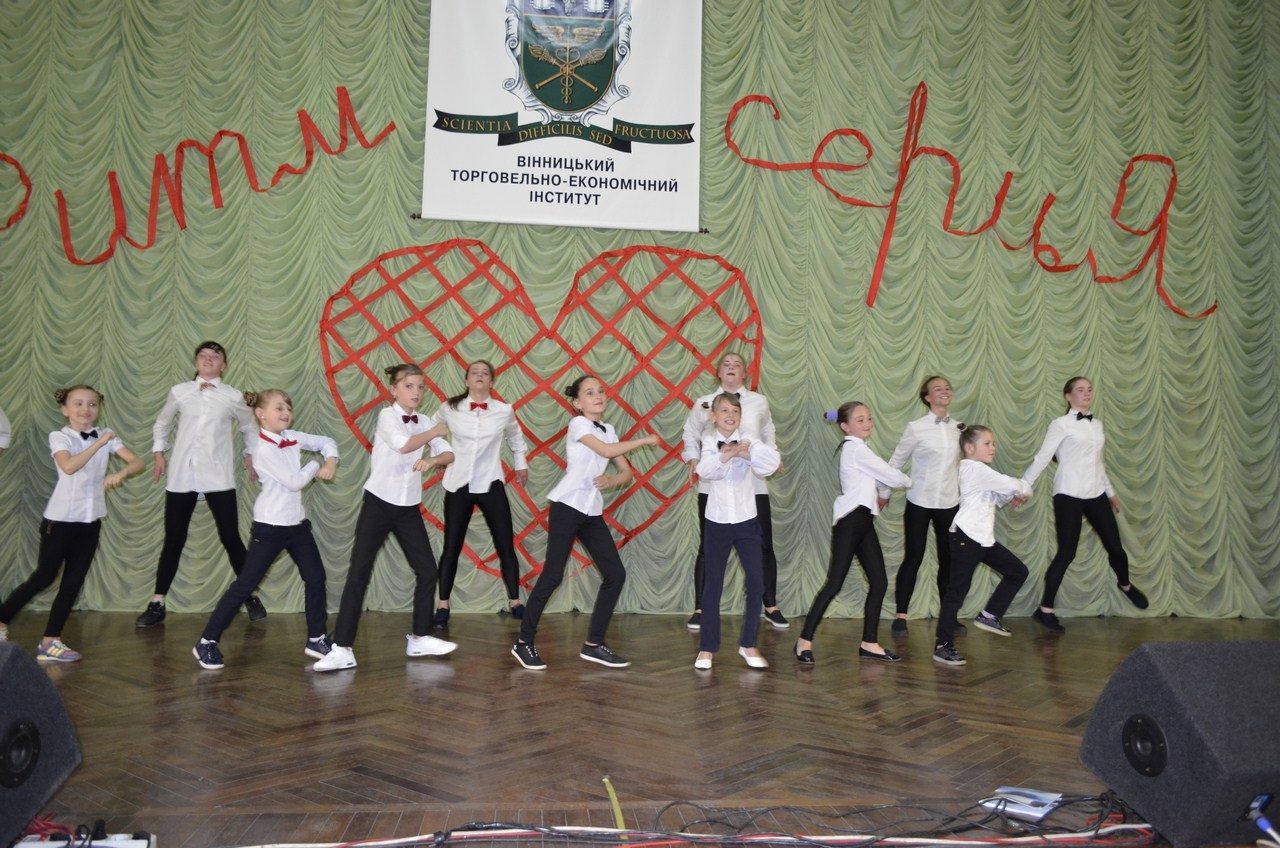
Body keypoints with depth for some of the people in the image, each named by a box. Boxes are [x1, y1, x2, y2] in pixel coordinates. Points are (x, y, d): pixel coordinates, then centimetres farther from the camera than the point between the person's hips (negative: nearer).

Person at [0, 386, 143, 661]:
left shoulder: (106, 435, 4)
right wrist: (99, 443, -23)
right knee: (44, 577, 0)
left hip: (91, 520, 5)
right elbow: (69, 466, -27)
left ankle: (50, 641, 12)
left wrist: (120, 474, -22)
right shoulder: (59, 437, -8)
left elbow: (137, 463, -3)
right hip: (60, 518, -4)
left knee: (74, 581, 5)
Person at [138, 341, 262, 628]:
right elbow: (161, 424, 20)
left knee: (230, 538, 1)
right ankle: (157, 604, 13)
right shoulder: (179, 392, 6)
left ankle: (250, 596, 13)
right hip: (181, 475, 1)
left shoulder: (233, 396, 4)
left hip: (218, 477, -1)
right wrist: (159, 453, 12)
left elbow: (249, 427, 20)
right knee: (174, 540, 5)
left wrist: (251, 455, 13)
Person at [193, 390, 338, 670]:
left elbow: (326, 442, 16)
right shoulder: (264, 448, -17)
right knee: (245, 584, -4)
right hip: (270, 526, -8)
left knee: (316, 578, 8)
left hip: (297, 522, 8)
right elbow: (293, 481, -21)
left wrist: (330, 461, -4)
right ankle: (207, 642, 5)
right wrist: (315, 467, -5)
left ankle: (316, 639, 20)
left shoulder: (292, 438, 5)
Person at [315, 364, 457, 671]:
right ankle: (342, 649, -5)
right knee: (359, 573, -7)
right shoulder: (387, 415, -9)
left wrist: (432, 461, -21)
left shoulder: (425, 421, 6)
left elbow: (449, 454, 0)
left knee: (427, 570, 7)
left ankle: (420, 638, 22)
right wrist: (433, 432, -10)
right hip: (378, 503, -5)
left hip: (409, 508, 6)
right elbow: (403, 445, -26)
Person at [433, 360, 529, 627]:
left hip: (491, 485, 1)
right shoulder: (450, 408, -3)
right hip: (458, 485, 0)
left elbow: (515, 436, 21)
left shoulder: (504, 410, -1)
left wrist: (521, 464, 27)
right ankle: (443, 608, 13)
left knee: (506, 547, 2)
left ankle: (516, 603, 12)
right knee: (452, 548, 5)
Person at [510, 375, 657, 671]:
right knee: (552, 575, -8)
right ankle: (524, 643, 4)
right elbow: (606, 451, -20)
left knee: (615, 574, 2)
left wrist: (611, 480, -10)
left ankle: (593, 644, 10)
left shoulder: (608, 429, 15)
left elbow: (626, 472, 13)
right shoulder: (578, 424, -6)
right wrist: (644, 440, -9)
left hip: (593, 511, 8)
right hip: (567, 506, -8)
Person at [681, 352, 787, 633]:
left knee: (763, 546, 3)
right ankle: (700, 608, 13)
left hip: (753, 484, 1)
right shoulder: (703, 403, 8)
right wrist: (693, 460, -7)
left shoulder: (759, 402, 11)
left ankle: (771, 607, 18)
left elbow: (768, 434, 15)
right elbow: (691, 436, 9)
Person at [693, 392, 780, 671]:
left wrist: (744, 452, -27)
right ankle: (707, 648, 14)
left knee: (756, 583, 0)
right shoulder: (709, 442, -2)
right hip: (717, 522, -1)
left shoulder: (747, 441, -1)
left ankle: (748, 644, 15)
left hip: (746, 521, 1)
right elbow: (705, 470, -22)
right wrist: (729, 454, -35)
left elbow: (772, 462, -18)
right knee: (713, 585, 4)